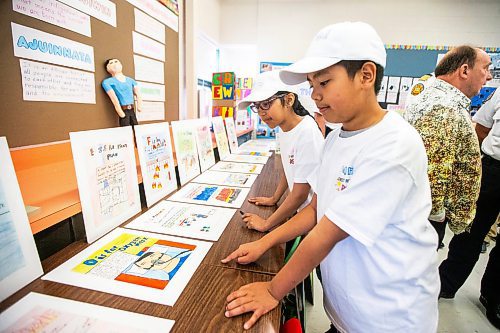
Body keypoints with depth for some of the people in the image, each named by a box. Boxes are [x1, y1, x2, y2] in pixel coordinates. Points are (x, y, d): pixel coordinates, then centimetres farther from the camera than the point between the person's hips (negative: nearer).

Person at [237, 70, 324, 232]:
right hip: (298, 211, 7)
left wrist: (266, 224, -17)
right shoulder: (283, 131, -1)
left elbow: (300, 194, -24)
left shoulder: (307, 134, -27)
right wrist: (274, 199, 17)